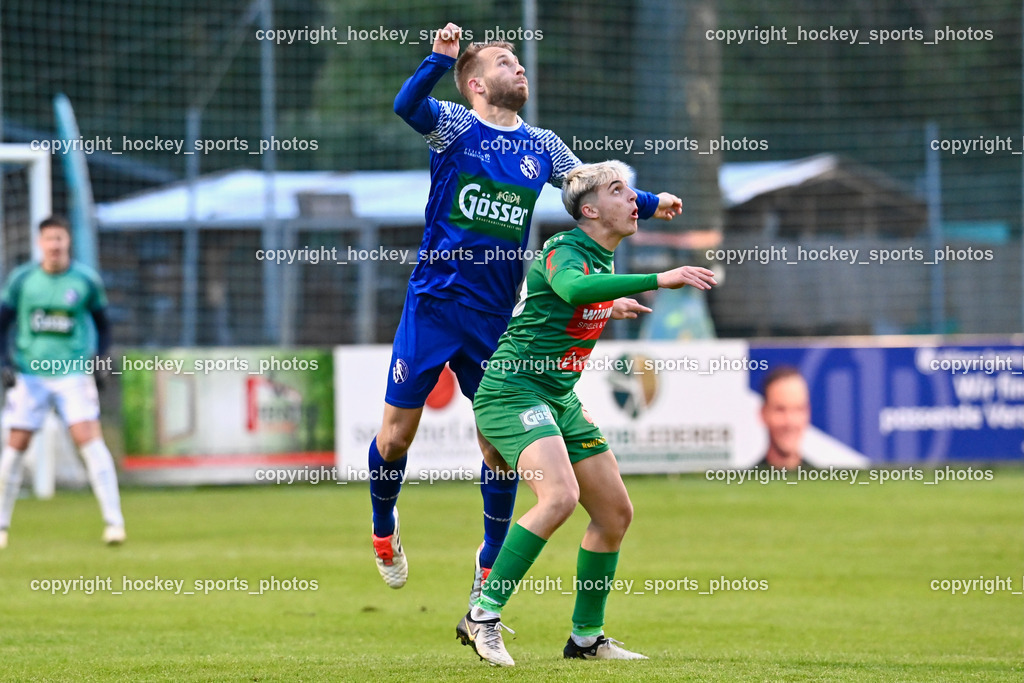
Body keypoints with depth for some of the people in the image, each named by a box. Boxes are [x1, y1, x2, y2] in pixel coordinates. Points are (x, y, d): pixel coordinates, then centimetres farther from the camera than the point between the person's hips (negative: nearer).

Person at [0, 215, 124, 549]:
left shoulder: (86, 280, -1)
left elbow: (102, 324, 12)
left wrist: (99, 359, -2)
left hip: (73, 372, -1)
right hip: (29, 373, 1)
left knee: (89, 437, -14)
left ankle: (114, 520, -13)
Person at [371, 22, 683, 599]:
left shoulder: (542, 147, 11)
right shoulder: (454, 125, -2)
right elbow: (407, 106, -23)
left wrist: (651, 204, 12)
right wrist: (441, 57, -39)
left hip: (495, 318, 3)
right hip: (433, 306, -3)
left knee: (499, 447, 1)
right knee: (396, 438, -1)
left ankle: (491, 562, 20)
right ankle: (384, 527, 27)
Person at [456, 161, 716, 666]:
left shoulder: (604, 260, 12)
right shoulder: (564, 251, -18)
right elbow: (573, 287, -42)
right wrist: (658, 279, -47)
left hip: (559, 400, 10)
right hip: (512, 391, -10)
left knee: (615, 512, 10)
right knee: (559, 496, -30)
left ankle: (586, 637, 22)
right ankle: (483, 617, -24)